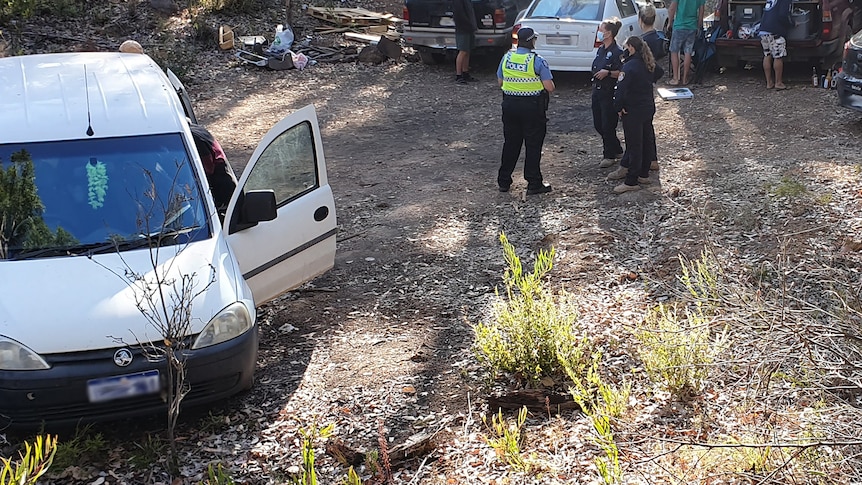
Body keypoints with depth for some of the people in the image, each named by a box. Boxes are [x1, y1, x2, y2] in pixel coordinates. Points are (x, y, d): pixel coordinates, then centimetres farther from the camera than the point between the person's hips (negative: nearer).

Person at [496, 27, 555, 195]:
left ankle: (503, 181, 20)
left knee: (510, 143, 15)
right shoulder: (537, 61, -15)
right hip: (532, 107, -5)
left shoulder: (506, 58, 0)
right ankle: (534, 184, 7)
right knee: (533, 146, 4)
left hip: (510, 105, 5)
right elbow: (549, 87, -13)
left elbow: (500, 82, 12)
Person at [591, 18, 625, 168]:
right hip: (597, 91, 9)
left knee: (608, 126, -1)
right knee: (598, 124, 13)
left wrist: (608, 73, -28)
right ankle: (617, 150, 28)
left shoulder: (617, 52, -16)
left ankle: (610, 156, 14)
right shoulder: (600, 50, 10)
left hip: (610, 93, -9)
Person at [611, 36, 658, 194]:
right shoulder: (648, 65, 6)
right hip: (648, 108, 8)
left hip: (633, 111, -8)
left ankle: (631, 182, -2)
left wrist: (618, 108, -14)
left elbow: (621, 89, -24)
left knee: (634, 146, -5)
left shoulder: (629, 67, -20)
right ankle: (644, 174, 29)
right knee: (644, 142, 18)